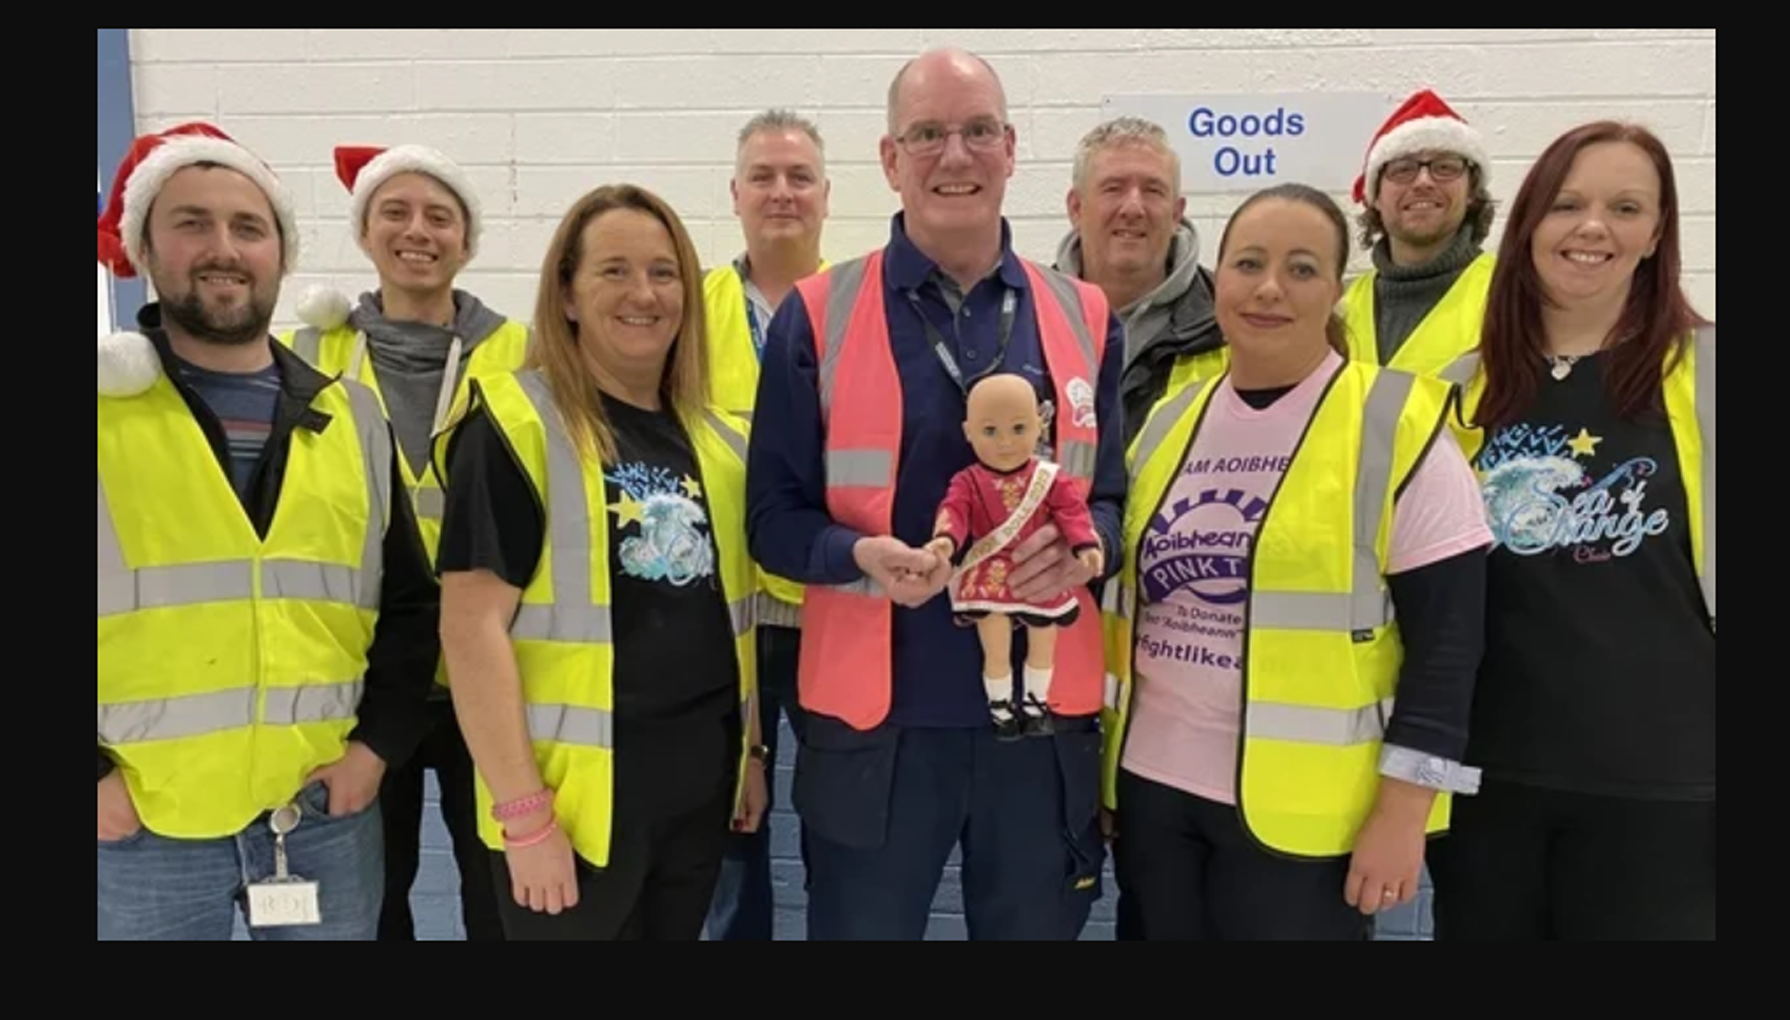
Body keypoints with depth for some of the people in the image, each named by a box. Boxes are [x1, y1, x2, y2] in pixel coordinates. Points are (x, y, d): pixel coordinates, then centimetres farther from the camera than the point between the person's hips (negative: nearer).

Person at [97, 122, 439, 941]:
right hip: (141, 827, -2)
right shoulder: (105, 403, -2)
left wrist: (380, 743, 1)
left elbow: (409, 603, 10)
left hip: (327, 815, 3)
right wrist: (87, 778, -9)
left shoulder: (351, 415, 7)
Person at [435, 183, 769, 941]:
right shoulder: (516, 428, -12)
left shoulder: (716, 438, 8)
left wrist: (750, 750, 13)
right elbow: (472, 628, -16)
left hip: (699, 786, 6)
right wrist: (523, 810, -17)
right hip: (579, 793, -6)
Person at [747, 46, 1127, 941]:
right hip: (874, 722, -2)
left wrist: (1080, 546, -14)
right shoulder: (817, 317, -2)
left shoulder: (1084, 319, 5)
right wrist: (860, 556, -21)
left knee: (1036, 926, 19)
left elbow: (1116, 495, 9)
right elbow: (773, 514, 0)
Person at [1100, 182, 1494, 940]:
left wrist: (1403, 814, -12)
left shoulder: (1398, 425, -9)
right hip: (1152, 790, 5)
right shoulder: (1166, 423, 6)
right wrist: (1098, 768, 12)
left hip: (1303, 812, -4)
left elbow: (1446, 640, -9)